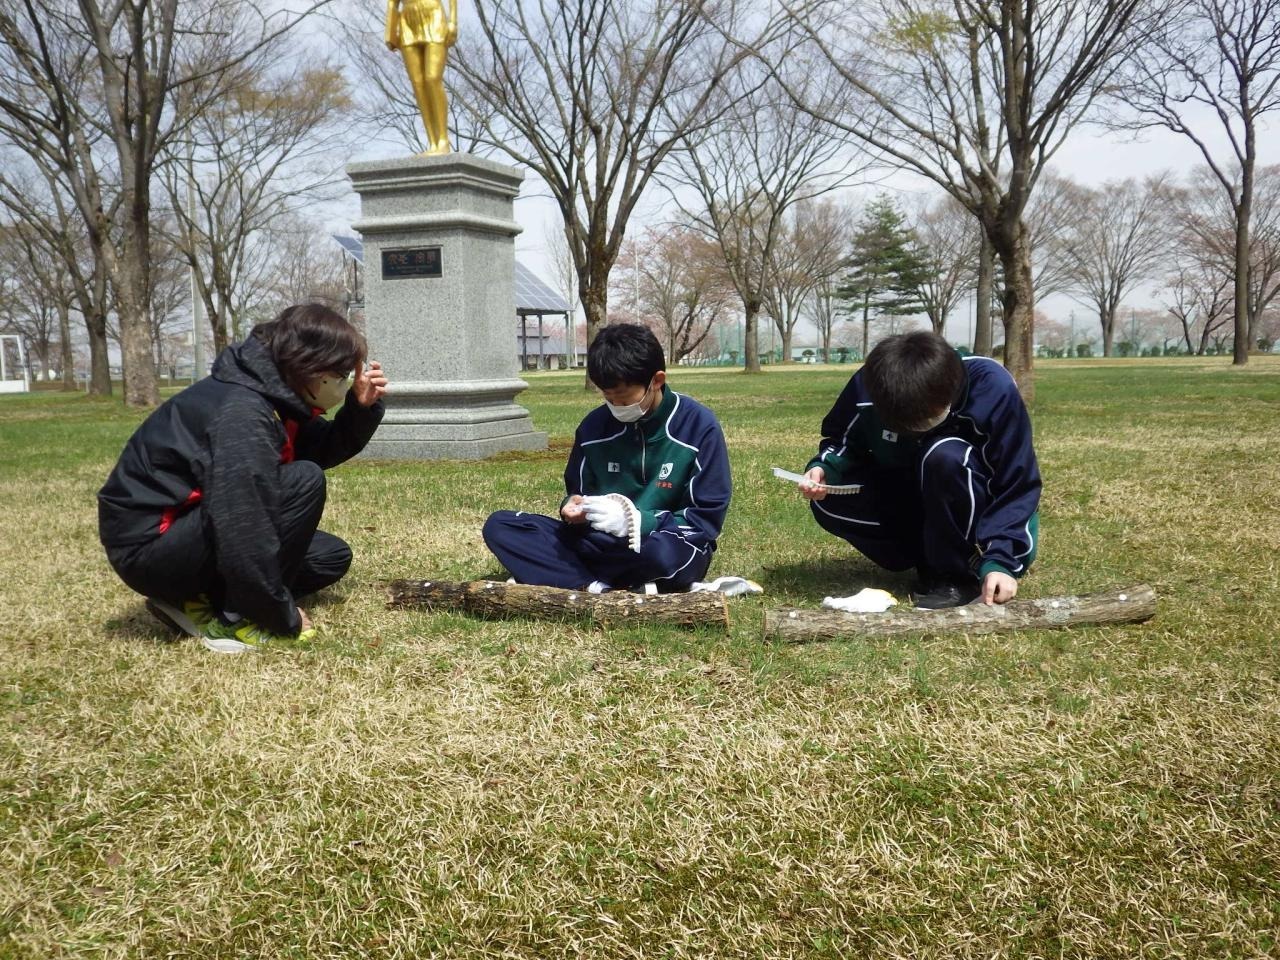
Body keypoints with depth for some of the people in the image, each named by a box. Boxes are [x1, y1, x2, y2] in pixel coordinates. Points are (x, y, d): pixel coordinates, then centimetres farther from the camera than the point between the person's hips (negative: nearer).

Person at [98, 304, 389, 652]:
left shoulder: (274, 394, 2)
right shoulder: (241, 413, -27)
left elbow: (324, 450, 14)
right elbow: (245, 535, -31)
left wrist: (361, 407, -4)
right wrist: (284, 617, -21)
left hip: (190, 526, 10)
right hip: (149, 544, -10)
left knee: (332, 556, 11)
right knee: (305, 482, -23)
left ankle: (197, 600, 4)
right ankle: (234, 618, -15)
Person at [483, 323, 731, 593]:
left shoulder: (699, 427, -12)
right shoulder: (594, 426, 1)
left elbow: (707, 519, -12)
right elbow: (578, 492, 14)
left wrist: (636, 519, -24)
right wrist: (574, 506, -11)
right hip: (604, 544, 5)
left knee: (665, 554, -43)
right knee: (499, 526, -11)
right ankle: (595, 588, -29)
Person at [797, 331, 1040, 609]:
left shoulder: (992, 389, -30)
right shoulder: (869, 386, -20)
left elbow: (1019, 486, -24)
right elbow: (843, 441, -1)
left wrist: (999, 560, -35)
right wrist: (823, 468, -24)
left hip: (986, 514, -4)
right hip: (916, 504, 4)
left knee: (945, 456, -36)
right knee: (828, 502, -20)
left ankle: (957, 575, -19)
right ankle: (935, 556, -8)